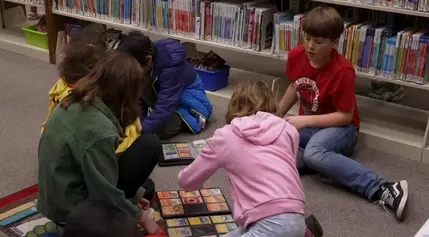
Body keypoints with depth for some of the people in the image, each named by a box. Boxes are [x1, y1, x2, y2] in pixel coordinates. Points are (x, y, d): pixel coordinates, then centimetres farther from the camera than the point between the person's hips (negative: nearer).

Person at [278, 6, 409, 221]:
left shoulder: (342, 71, -24)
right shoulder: (296, 56, -7)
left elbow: (345, 116, -20)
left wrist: (305, 120, -25)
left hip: (340, 127, -5)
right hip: (307, 124, 6)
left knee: (313, 152, -41)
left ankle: (381, 189, -39)